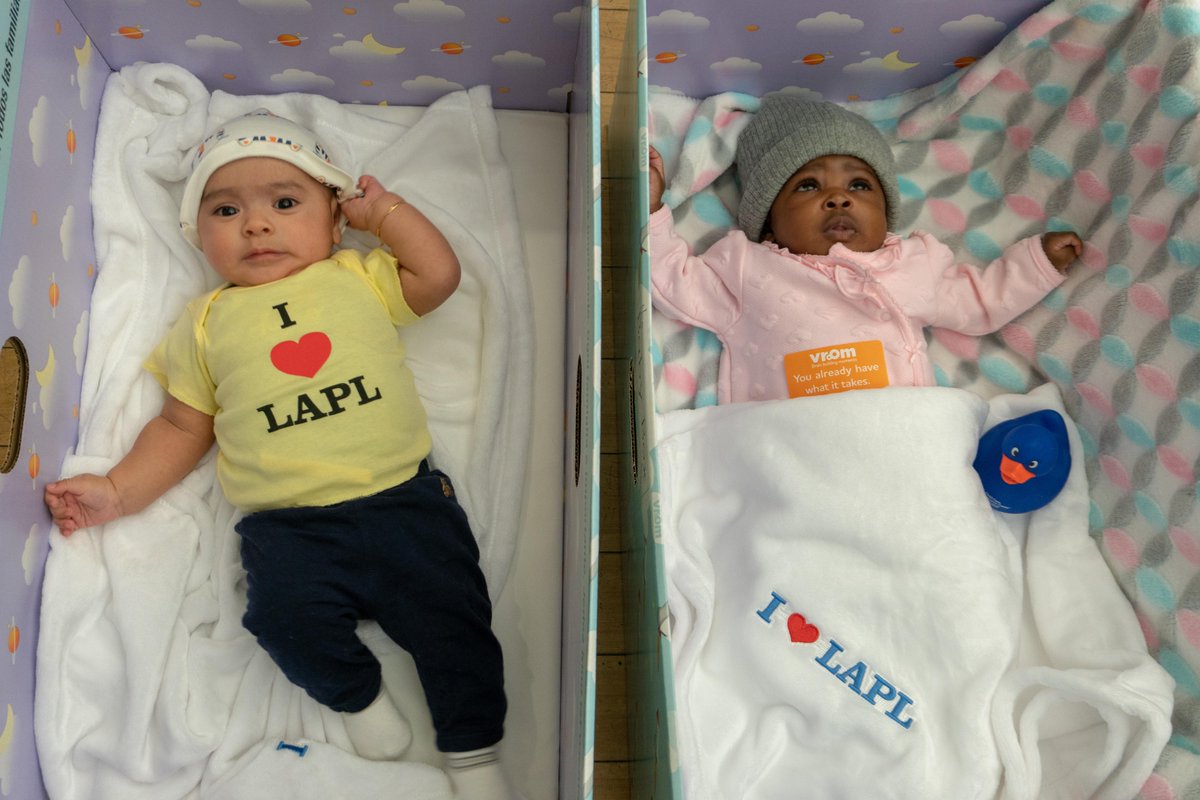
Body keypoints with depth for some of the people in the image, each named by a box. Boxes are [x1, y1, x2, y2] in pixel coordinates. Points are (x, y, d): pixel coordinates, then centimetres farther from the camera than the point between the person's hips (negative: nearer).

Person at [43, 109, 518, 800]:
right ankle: (357, 692, 8)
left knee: (451, 612, -9)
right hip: (289, 525, 1)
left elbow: (440, 274, 5)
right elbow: (184, 426, 19)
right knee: (290, 619, -24)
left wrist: (383, 209, 12)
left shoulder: (358, 276, 16)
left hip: (403, 494, 0)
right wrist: (117, 491, 9)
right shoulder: (208, 321, 17)